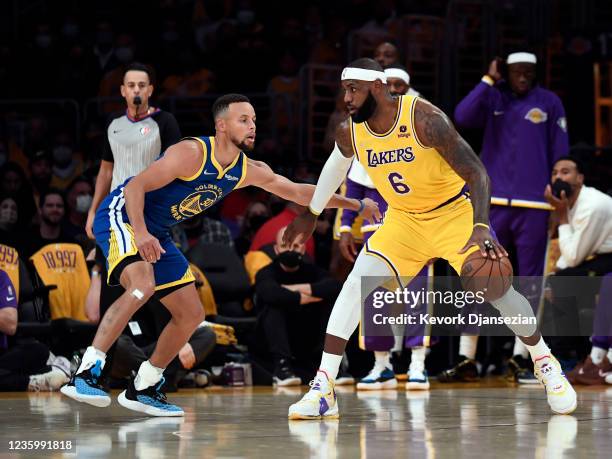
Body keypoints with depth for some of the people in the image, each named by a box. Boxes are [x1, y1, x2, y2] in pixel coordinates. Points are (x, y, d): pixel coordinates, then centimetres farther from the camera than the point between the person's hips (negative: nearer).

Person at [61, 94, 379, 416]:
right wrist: (140, 234, -40)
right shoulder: (192, 153, -23)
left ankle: (143, 389, 19)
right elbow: (134, 187, -25)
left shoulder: (248, 170, 0)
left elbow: (298, 192, 9)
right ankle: (86, 373, -35)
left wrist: (355, 204, 4)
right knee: (142, 285, -34)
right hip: (121, 215, -9)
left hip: (157, 235, 9)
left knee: (191, 315, 7)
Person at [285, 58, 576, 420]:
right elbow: (336, 166, 13)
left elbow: (477, 173, -29)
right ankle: (323, 388, -18)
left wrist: (481, 227, -44)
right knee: (357, 283, -17)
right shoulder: (349, 132, -13)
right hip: (403, 220, 4)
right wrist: (312, 215, 24)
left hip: (453, 213, -3)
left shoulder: (424, 119, -28)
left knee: (499, 291, -11)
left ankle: (546, 363, 17)